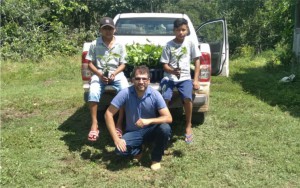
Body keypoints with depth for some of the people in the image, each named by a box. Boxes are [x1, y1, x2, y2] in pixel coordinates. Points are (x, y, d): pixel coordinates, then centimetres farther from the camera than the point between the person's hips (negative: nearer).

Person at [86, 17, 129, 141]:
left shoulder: (120, 45, 3)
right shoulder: (94, 44, 0)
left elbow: (122, 64, 4)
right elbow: (90, 63, 1)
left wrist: (114, 74, -15)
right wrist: (99, 74, -16)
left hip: (116, 73, 1)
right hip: (99, 74, -1)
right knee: (93, 93, -30)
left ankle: (119, 124, -16)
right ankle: (94, 125, -18)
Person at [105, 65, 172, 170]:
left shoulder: (155, 94, -17)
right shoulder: (125, 93, -18)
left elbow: (168, 118, -21)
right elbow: (108, 114, -16)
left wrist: (149, 121, -38)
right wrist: (116, 139, -23)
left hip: (150, 130, 1)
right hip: (133, 132, 0)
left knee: (165, 128, -31)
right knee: (120, 149, -29)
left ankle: (156, 159, -4)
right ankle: (138, 151, 8)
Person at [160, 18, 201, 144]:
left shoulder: (190, 44, 3)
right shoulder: (168, 45, 1)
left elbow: (197, 61, 6)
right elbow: (164, 65, 1)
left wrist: (196, 80, -1)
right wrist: (172, 71, -22)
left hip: (185, 77, 0)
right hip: (169, 77, 0)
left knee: (187, 98, -27)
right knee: (165, 98, -27)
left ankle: (188, 127, -4)